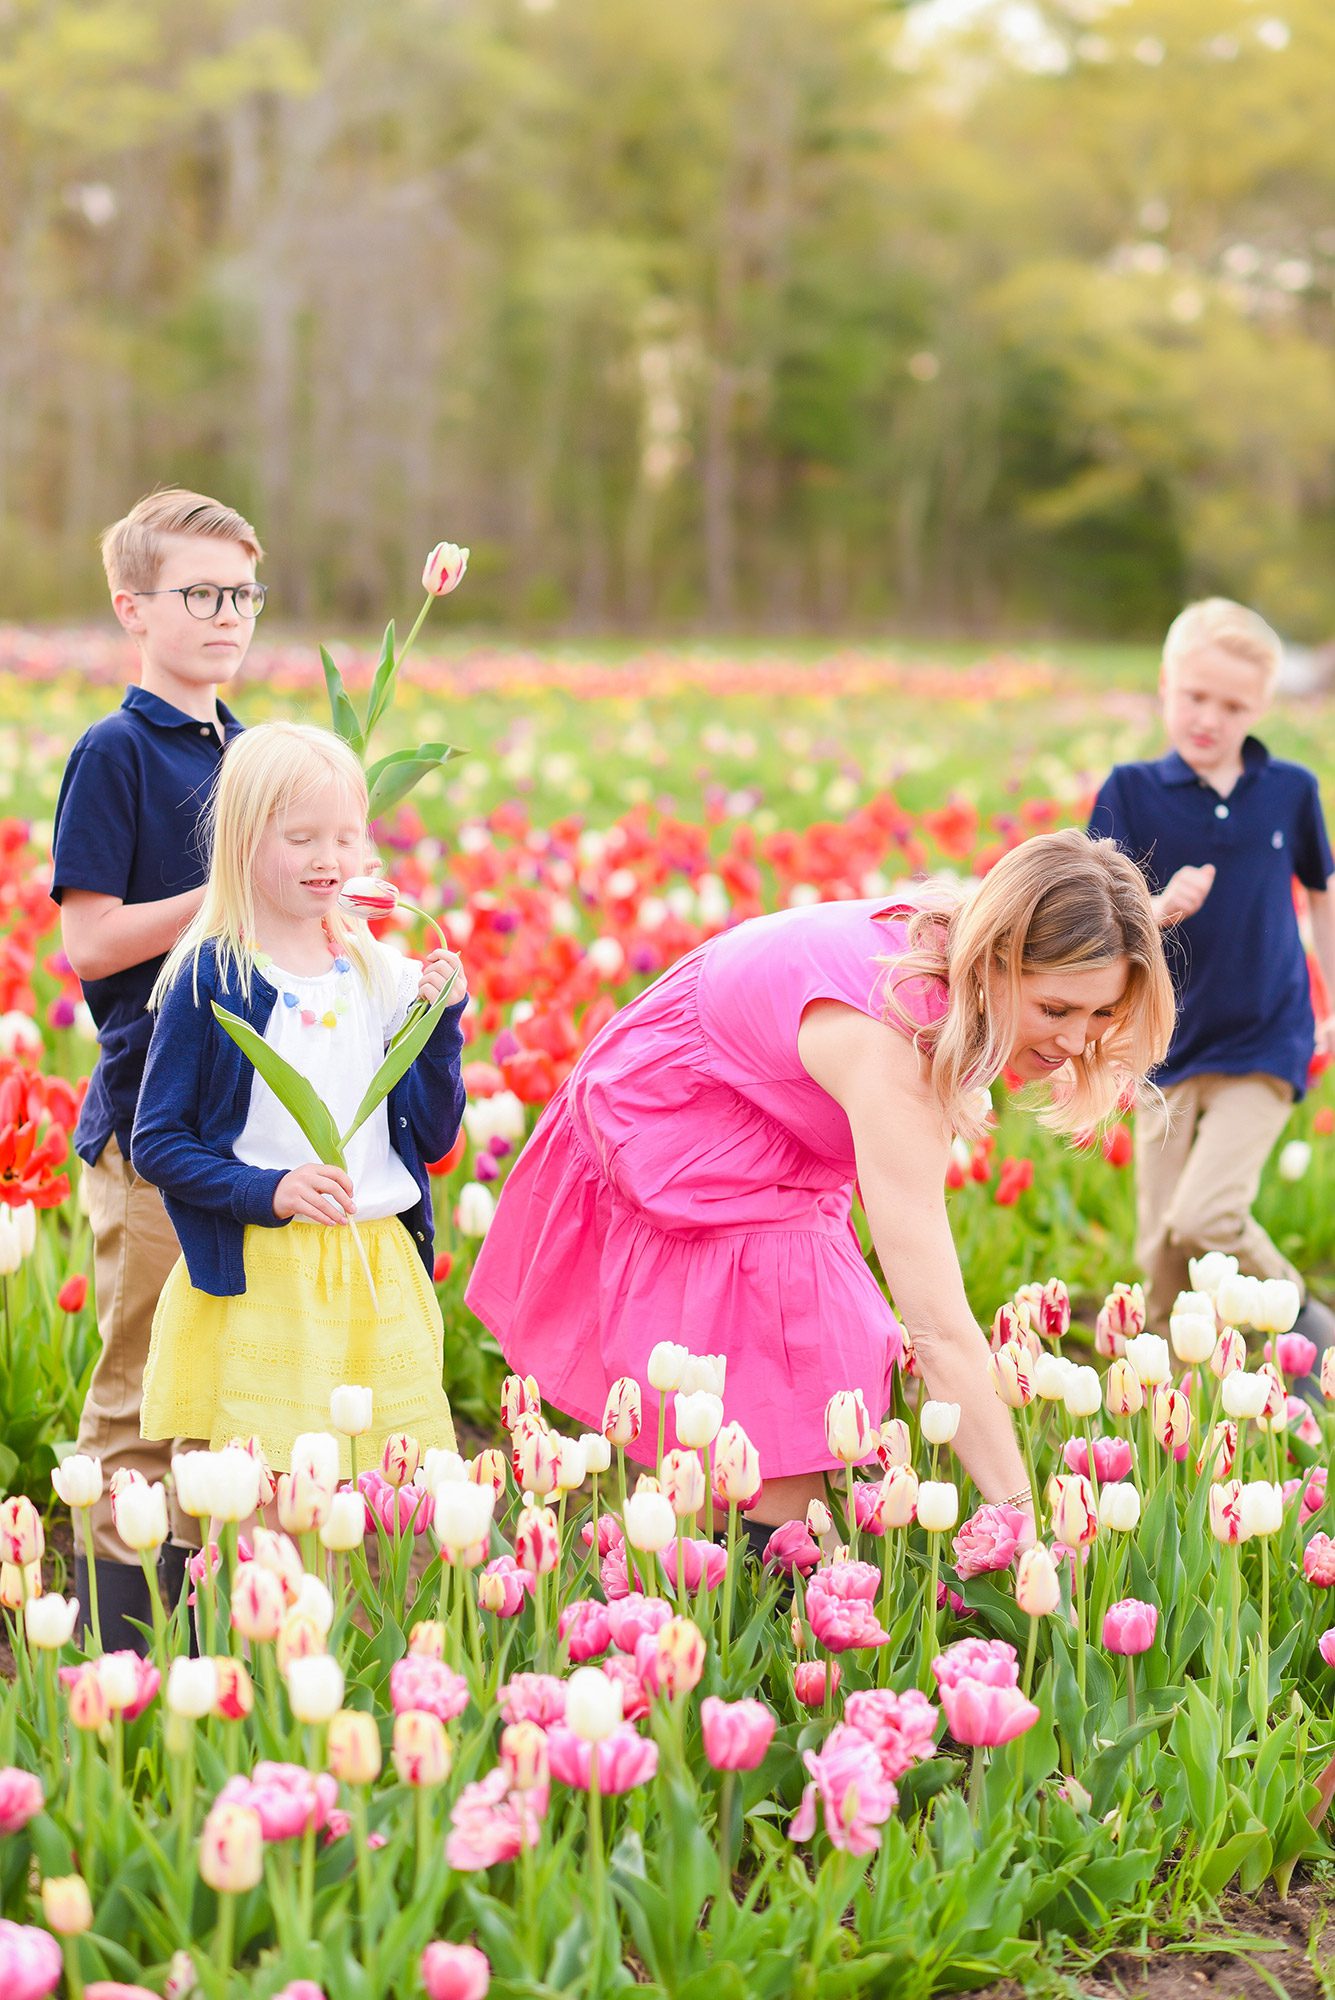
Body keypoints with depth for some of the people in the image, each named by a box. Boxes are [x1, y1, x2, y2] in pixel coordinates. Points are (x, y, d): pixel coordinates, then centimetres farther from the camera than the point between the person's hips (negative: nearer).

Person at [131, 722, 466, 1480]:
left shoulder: (383, 977, 9)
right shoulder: (209, 980, -4)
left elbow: (434, 1138, 10)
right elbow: (156, 1144, -3)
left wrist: (440, 1022, -3)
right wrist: (267, 1192, -17)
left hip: (380, 1277, 4)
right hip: (258, 1281, -4)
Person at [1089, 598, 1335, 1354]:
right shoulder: (1131, 792, -5)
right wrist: (1160, 910, -28)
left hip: (1265, 1045, -2)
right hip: (1169, 1050, 2)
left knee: (1203, 1218, -19)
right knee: (1160, 1254, 3)